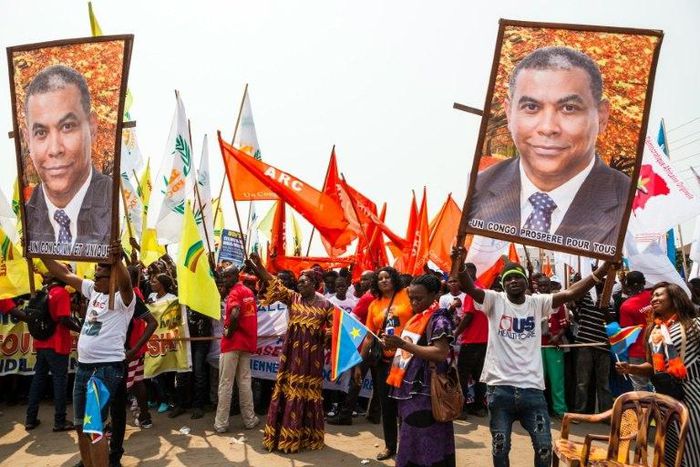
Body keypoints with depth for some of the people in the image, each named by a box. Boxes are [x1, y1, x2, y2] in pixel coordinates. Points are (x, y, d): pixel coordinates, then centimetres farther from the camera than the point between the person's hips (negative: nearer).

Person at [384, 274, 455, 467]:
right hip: (409, 388, 9)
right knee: (410, 444, 16)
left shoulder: (438, 319, -12)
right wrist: (396, 344, 8)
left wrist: (403, 344, -23)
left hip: (424, 392, -9)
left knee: (423, 445, -6)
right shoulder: (417, 317, 15)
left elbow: (441, 353, -23)